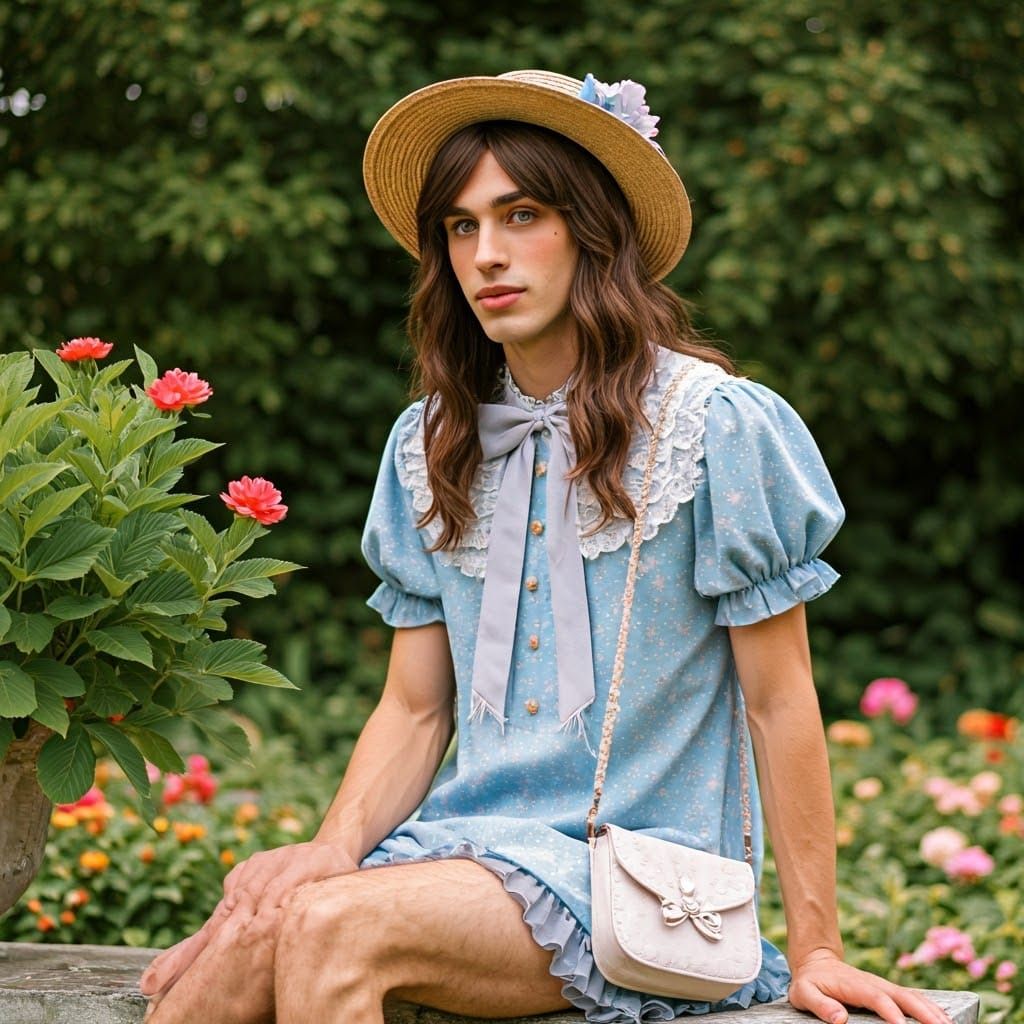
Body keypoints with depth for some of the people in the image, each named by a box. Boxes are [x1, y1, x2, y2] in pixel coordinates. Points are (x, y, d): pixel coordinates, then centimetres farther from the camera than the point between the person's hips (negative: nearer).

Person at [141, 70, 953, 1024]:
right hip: (471, 841, 5)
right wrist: (337, 846, -7)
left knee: (330, 930, -30)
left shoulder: (714, 426, -5)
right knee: (254, 928, -27)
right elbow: (414, 708, 12)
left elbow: (781, 705, -3)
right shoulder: (430, 444, 12)